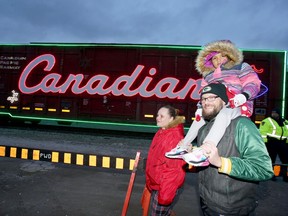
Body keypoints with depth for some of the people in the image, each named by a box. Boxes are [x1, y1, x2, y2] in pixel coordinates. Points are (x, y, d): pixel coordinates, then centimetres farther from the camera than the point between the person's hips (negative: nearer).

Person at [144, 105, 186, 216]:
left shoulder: (175, 137, -24)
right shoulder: (161, 133, 4)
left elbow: (174, 168, -25)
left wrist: (165, 193, -23)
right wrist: (150, 182, 20)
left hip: (166, 186, -8)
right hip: (156, 184, 8)